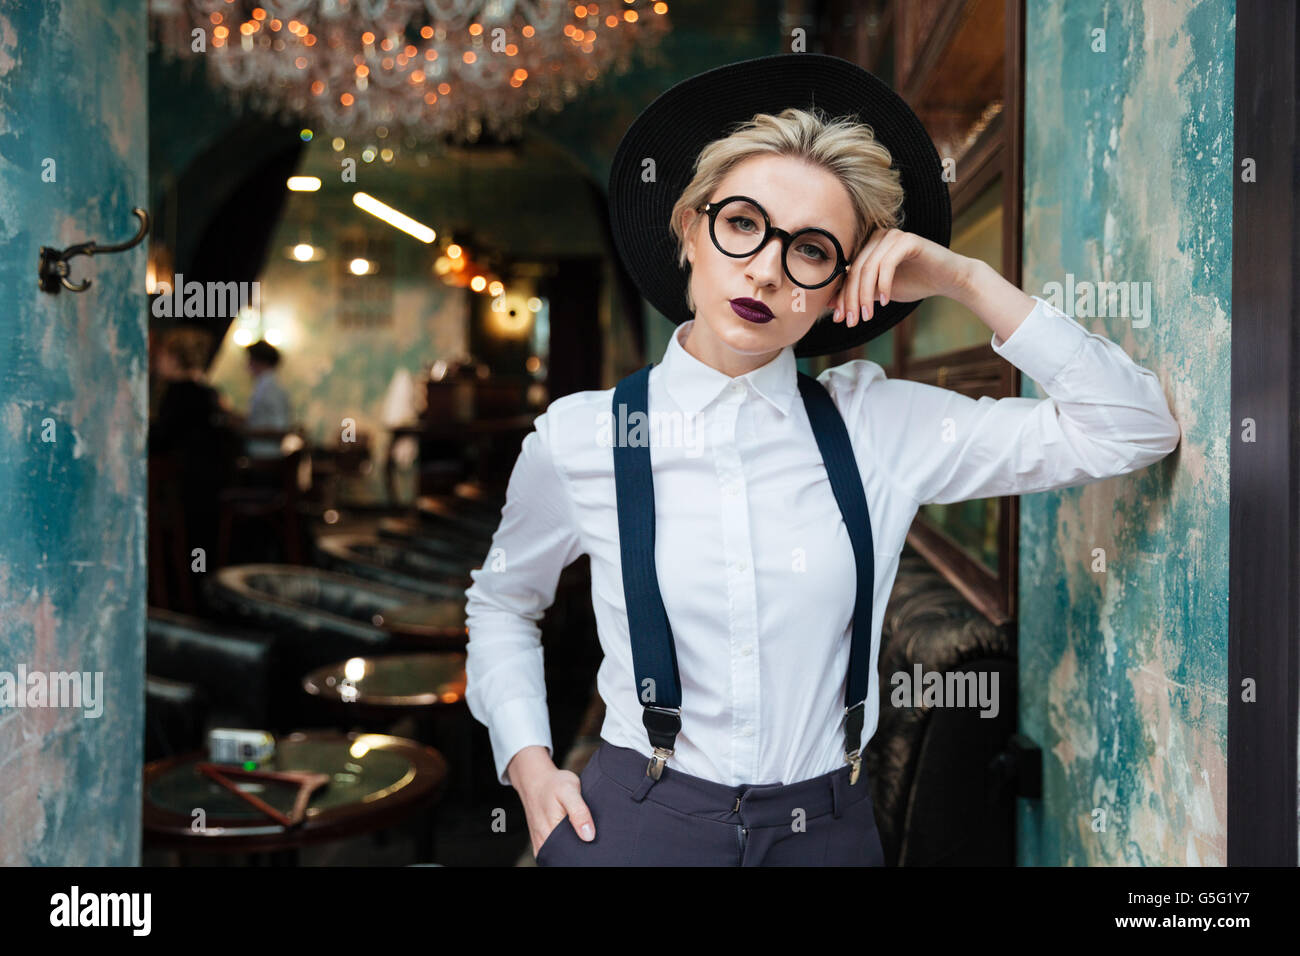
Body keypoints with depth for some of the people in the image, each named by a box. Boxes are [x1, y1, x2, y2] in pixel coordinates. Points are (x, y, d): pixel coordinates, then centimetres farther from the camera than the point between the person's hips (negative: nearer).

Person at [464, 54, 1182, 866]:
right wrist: (528, 762, -1)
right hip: (636, 821, -1)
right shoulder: (581, 437, -6)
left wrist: (966, 279, -10)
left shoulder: (881, 425, -4)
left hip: (827, 827, 2)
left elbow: (1136, 431, -6)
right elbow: (502, 602, 12)